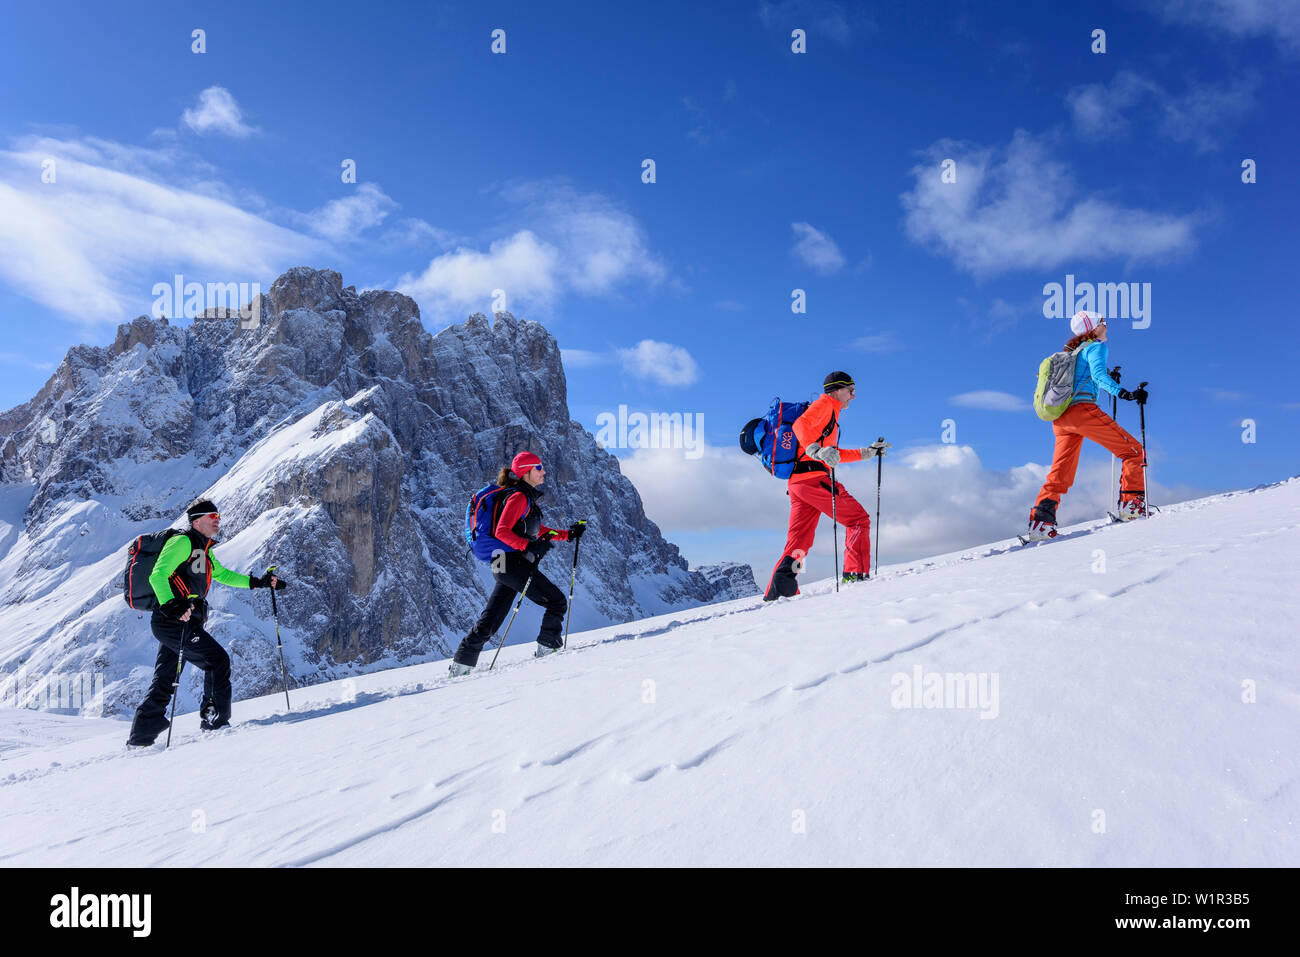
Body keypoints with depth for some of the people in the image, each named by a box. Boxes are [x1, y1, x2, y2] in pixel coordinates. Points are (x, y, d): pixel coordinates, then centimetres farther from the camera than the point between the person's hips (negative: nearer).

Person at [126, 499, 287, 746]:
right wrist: (171, 606, -36)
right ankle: (215, 721, -1)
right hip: (175, 621, -10)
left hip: (169, 623, 10)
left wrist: (257, 582, 25)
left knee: (163, 680, 11)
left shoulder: (204, 549, 20)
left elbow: (222, 574, 33)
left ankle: (141, 735, 16)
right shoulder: (182, 542, -10)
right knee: (218, 660, -8)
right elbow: (157, 576, -21)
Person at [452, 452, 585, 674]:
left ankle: (461, 665, 9)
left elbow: (538, 531, 29)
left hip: (504, 565, 10)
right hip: (512, 562, -10)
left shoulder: (527, 498, 20)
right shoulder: (518, 497, -10)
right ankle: (547, 649, 2)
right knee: (557, 601, -2)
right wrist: (528, 547, -28)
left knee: (489, 622, 8)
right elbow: (502, 531, -20)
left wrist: (568, 534, 25)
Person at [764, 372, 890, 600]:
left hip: (796, 483, 10)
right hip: (814, 476, -10)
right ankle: (856, 574, -10)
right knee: (859, 519, -1)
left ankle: (775, 593, -8)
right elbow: (801, 424, -19)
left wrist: (868, 452, 37)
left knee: (798, 542, 4)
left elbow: (834, 454, 39)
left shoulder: (829, 413, 33)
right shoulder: (825, 403, 2)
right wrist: (817, 450, -35)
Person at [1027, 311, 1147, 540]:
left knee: (1060, 475, 7)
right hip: (1083, 410, -8)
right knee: (1133, 450, 2)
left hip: (1060, 418, 8)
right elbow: (1098, 373, -15)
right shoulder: (1096, 346, 3)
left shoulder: (1070, 352, 27)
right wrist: (1123, 393, -28)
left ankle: (1040, 522, -5)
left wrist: (1106, 381, 44)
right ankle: (1132, 504, -8)